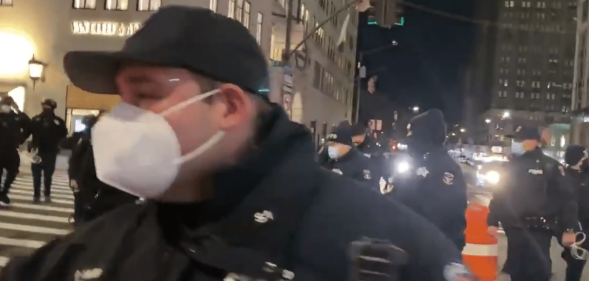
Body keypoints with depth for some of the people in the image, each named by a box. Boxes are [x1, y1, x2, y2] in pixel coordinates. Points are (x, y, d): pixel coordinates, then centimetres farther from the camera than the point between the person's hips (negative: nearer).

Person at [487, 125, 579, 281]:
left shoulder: (550, 166, -2)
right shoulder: (509, 166, 12)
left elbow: (567, 198, -5)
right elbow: (498, 196, 17)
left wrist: (569, 229, -10)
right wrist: (493, 221, 12)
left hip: (538, 231, -4)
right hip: (515, 230, 5)